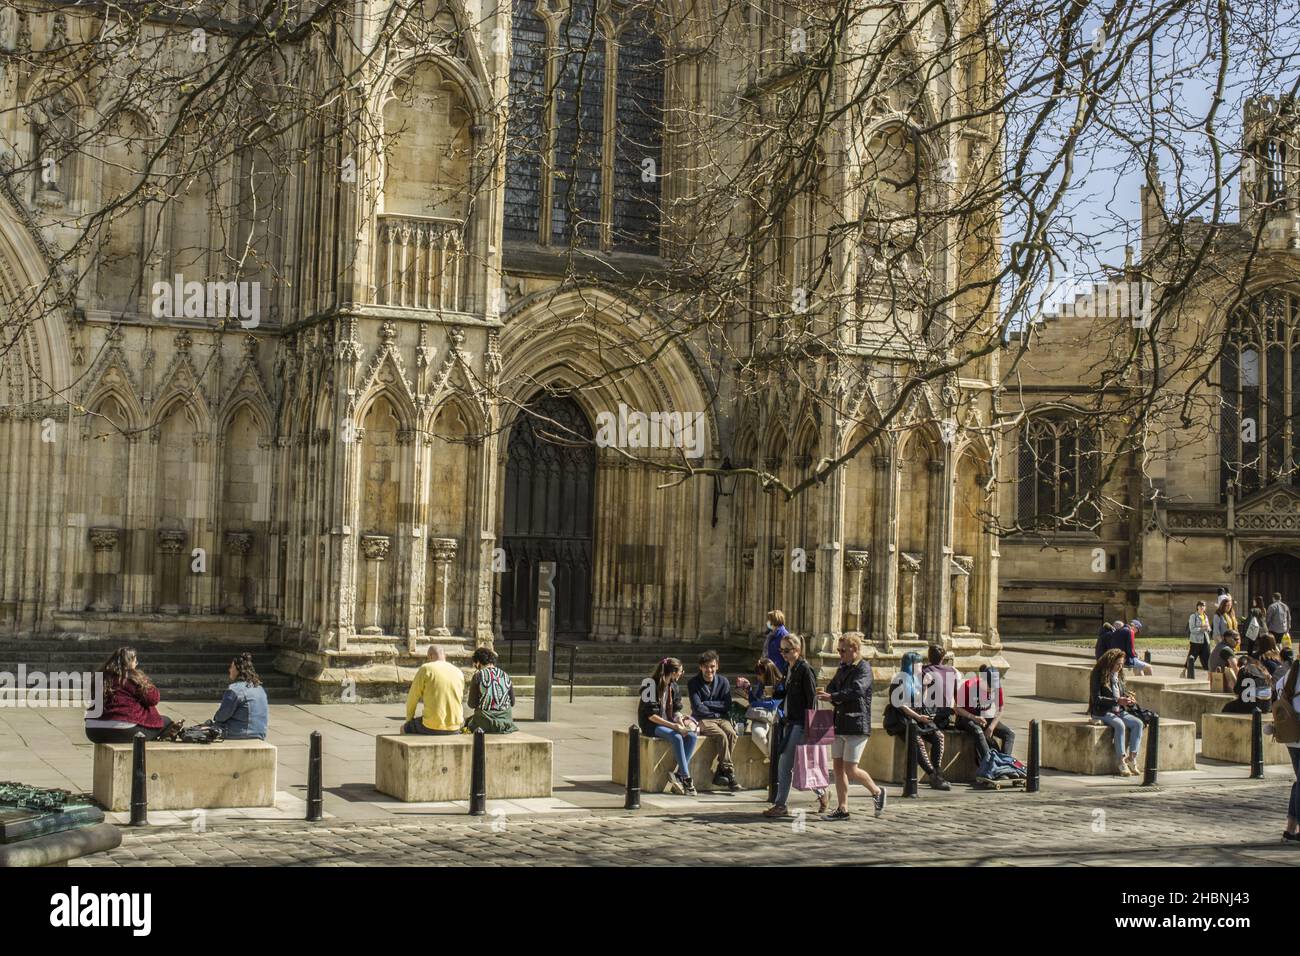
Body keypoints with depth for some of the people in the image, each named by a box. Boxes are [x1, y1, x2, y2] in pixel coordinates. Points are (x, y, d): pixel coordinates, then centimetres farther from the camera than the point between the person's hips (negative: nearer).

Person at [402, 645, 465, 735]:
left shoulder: (426, 669, -4)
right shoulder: (459, 673, 9)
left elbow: (412, 698, 1)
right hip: (455, 729, 4)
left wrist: (409, 719, 17)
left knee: (404, 728, 24)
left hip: (432, 727, -4)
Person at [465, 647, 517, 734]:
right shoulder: (506, 676, 4)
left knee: (468, 721, 24)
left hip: (485, 723, -4)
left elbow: (472, 704, -6)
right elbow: (512, 702, 9)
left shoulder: (478, 676, -8)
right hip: (505, 722, 4)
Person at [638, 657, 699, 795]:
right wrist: (673, 726, -23)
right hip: (651, 726, -7)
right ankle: (686, 779, -29)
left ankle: (678, 775, -26)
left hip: (668, 723, 7)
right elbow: (651, 715, -18)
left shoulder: (674, 687, 9)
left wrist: (681, 724, -11)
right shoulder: (652, 685, -14)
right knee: (677, 738, -33)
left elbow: (676, 710, 12)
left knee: (692, 736, -20)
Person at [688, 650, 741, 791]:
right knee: (722, 735, -31)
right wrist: (716, 709, -4)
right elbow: (698, 708, -9)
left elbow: (727, 705, -1)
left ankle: (720, 773, -24)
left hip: (721, 718, 3)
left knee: (732, 733, -28)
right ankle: (729, 773, -30)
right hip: (703, 720, -3)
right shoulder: (693, 683, -2)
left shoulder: (723, 682, 7)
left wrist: (706, 703, -7)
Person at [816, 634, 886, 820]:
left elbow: (856, 691, -23)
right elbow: (831, 688, 17)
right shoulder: (842, 667, 17)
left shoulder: (864, 668, -9)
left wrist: (832, 697, -28)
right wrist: (833, 698, -5)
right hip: (840, 725, 8)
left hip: (857, 725, -8)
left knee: (850, 770, -8)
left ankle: (877, 792, 15)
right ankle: (842, 808, 12)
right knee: (838, 767, 6)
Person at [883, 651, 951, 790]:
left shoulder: (916, 678, 17)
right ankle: (933, 776, -32)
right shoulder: (900, 679, -7)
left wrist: (926, 686, 6)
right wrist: (918, 717, -18)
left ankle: (937, 774, -19)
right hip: (901, 718, -8)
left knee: (938, 735, -14)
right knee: (918, 740, -31)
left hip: (918, 716, 8)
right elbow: (898, 704, -15)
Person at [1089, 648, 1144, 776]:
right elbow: (1096, 699, -16)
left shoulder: (1117, 676, 13)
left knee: (1138, 723, -18)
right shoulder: (1098, 675, -9)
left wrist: (1128, 699, -2)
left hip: (1119, 711, 7)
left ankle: (1132, 757, -19)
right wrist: (1117, 701, -23)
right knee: (1120, 725, -34)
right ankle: (1121, 761, -29)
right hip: (1103, 712, -7)